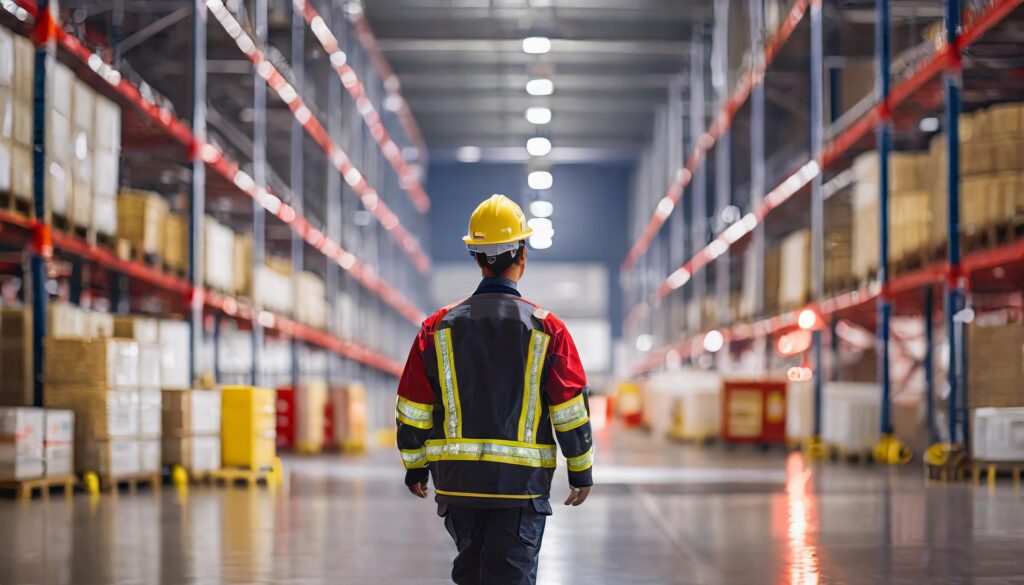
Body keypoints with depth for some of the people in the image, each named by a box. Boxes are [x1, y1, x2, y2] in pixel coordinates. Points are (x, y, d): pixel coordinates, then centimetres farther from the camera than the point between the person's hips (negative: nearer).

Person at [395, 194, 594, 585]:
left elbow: (412, 410, 5)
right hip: (522, 480, -3)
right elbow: (572, 412, -3)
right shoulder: (546, 329, -4)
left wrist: (415, 467, 17)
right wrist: (581, 471, 8)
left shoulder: (439, 327, 2)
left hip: (457, 479, 3)